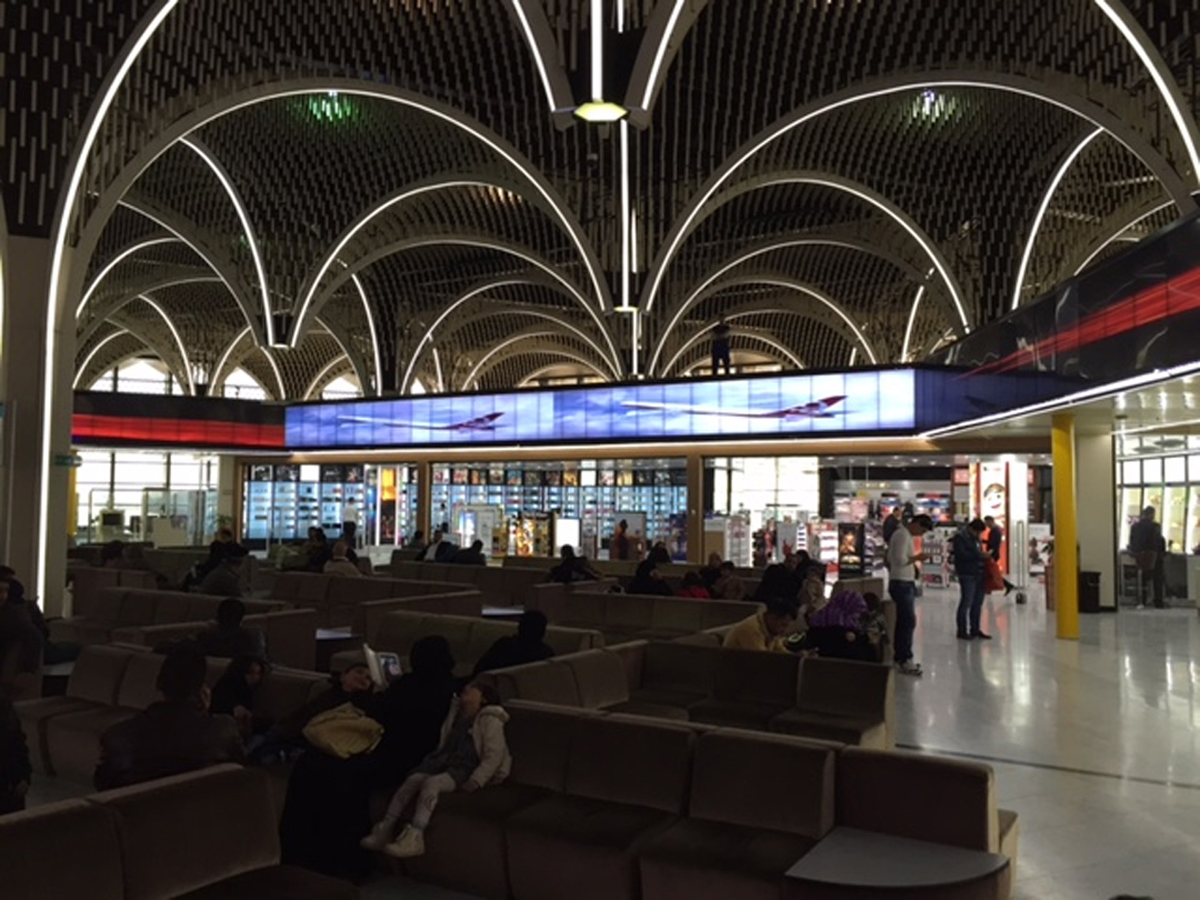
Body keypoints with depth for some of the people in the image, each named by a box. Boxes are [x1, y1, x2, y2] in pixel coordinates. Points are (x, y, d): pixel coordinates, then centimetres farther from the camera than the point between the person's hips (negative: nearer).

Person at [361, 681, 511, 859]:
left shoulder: (489, 720, -1)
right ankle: (386, 829, -25)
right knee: (412, 780, -20)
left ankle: (414, 837, -41)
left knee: (431, 783, -31)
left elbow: (493, 756, -9)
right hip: (443, 762, 6)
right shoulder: (457, 715, 22)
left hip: (464, 768, -6)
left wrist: (475, 782, -19)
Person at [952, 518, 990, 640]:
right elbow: (961, 554, -20)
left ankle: (975, 630, 19)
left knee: (978, 603, 10)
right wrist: (980, 555, -20)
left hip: (978, 574, 8)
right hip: (967, 575, -8)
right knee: (966, 602, -6)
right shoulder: (960, 537, -9)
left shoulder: (976, 538, 18)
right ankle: (962, 631, 1)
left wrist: (984, 556, 5)